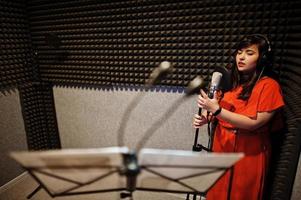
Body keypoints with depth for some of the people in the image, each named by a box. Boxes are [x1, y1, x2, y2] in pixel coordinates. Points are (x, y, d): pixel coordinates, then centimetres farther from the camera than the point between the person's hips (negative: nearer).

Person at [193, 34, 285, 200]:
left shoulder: (269, 85, -13)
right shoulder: (230, 80, 3)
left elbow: (254, 123, -20)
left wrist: (216, 110, -27)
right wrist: (206, 118, -10)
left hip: (249, 153, -5)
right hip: (221, 146, 5)